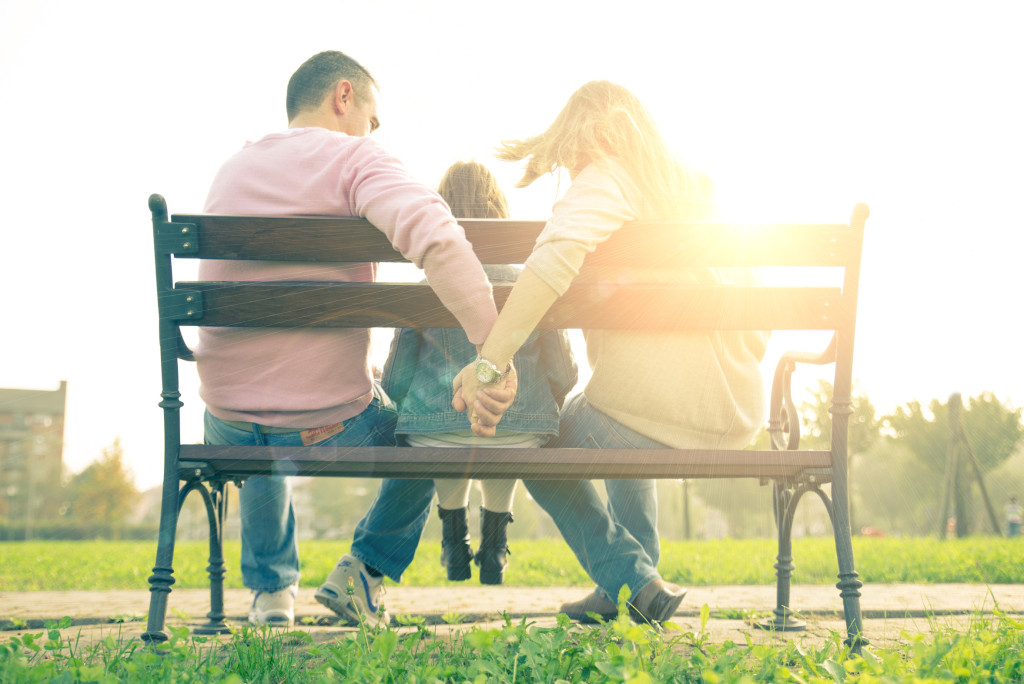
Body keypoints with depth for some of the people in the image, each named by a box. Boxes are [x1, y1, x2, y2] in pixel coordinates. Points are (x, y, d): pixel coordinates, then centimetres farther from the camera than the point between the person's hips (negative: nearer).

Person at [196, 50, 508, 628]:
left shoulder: (231, 171, 12)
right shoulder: (355, 159, -8)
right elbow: (435, 236, -29)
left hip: (229, 423, 5)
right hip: (329, 423, -5)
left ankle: (271, 587, 41)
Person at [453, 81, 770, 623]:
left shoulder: (605, 181, -3)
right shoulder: (697, 189, 17)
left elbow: (557, 257, -26)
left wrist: (490, 359, -29)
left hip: (651, 407, -7)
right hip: (737, 420, 7)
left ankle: (635, 581, 10)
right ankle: (629, 581, 34)